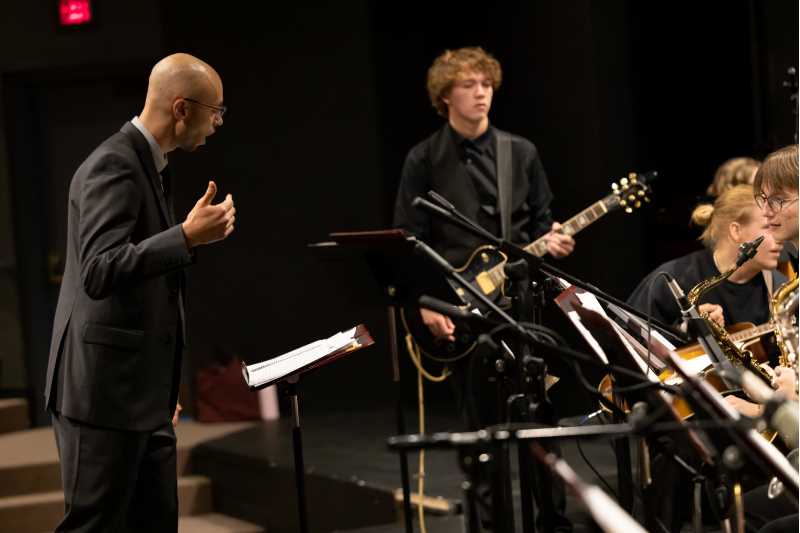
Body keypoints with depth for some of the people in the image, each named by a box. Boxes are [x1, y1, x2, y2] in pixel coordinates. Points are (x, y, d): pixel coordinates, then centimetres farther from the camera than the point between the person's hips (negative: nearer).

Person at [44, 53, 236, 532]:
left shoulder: (150, 166, 15)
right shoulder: (113, 165, -15)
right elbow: (100, 272, -26)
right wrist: (187, 236, -26)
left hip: (143, 394, 10)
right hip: (106, 391, -10)